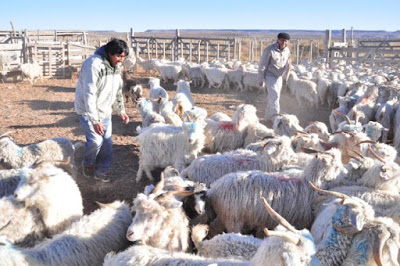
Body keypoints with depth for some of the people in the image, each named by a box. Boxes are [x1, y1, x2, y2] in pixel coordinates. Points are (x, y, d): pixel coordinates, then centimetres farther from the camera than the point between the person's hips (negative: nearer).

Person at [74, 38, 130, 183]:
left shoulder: (116, 66, 1)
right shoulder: (94, 64, -25)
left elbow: (118, 89, 15)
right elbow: (89, 94, -28)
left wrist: (121, 110, 14)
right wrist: (94, 120, -31)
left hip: (105, 110, 7)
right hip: (88, 110, -7)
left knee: (107, 142, 5)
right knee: (96, 140, -17)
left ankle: (102, 171, 23)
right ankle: (88, 164, 12)